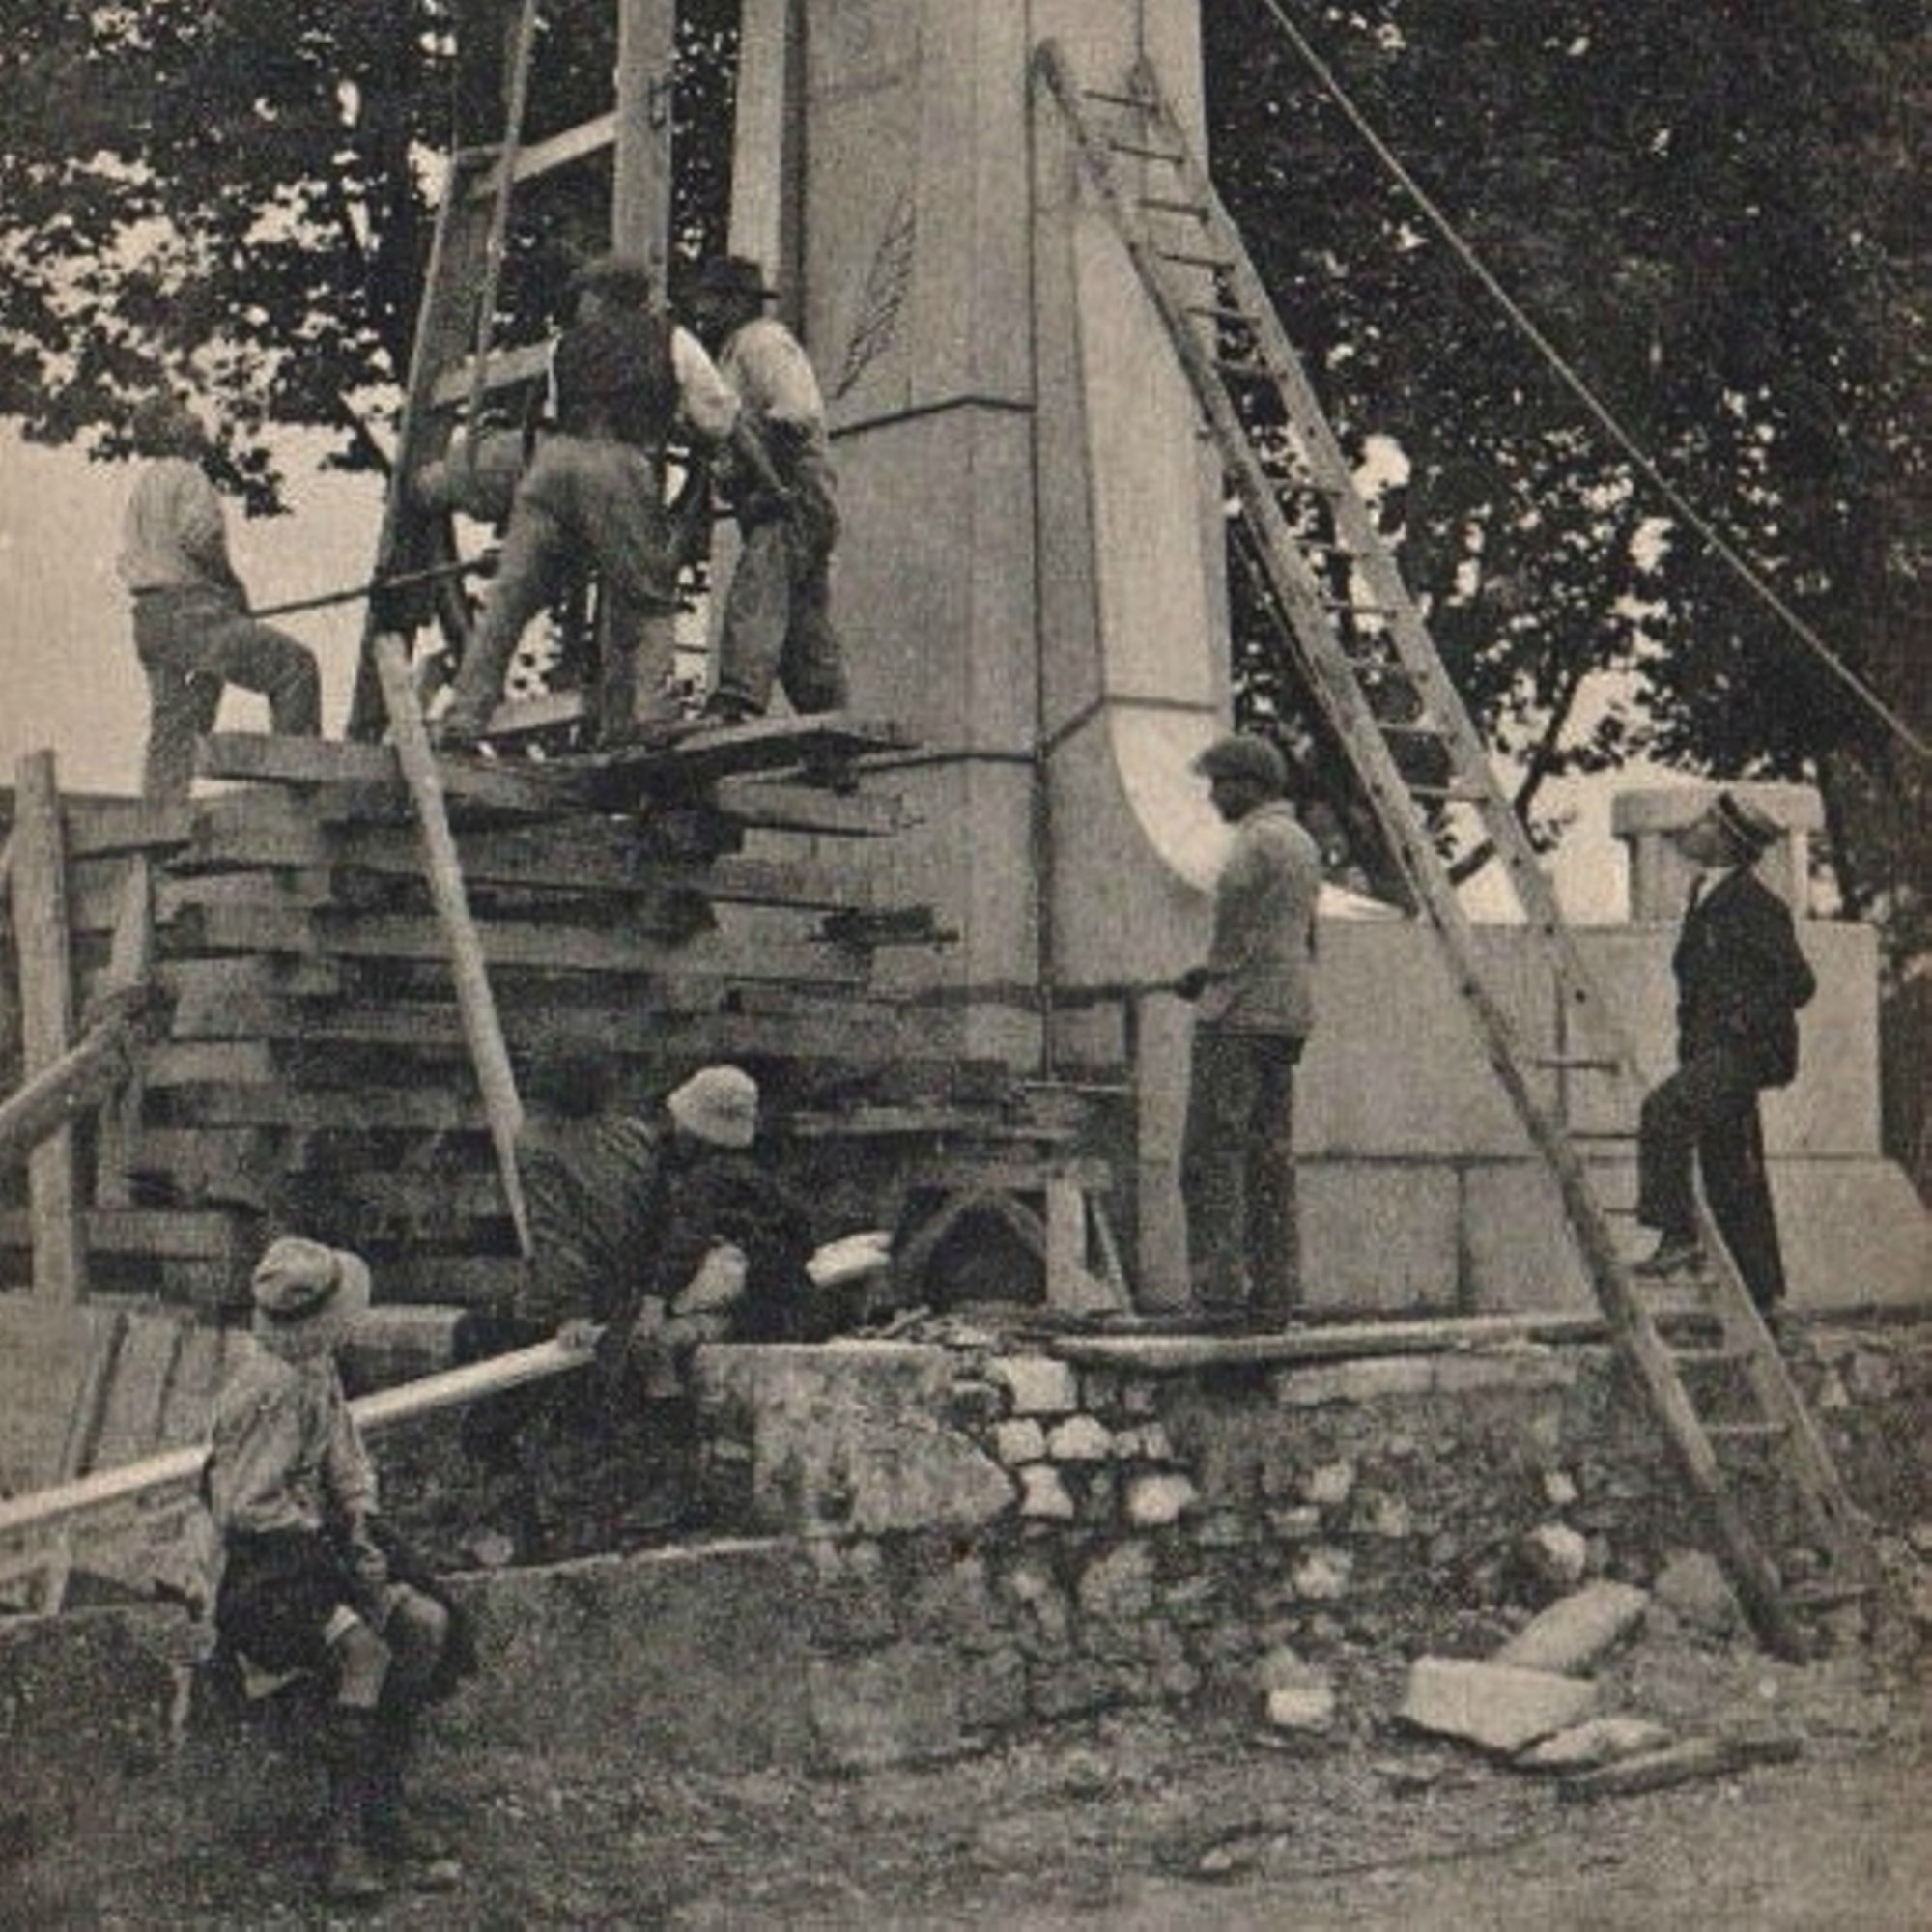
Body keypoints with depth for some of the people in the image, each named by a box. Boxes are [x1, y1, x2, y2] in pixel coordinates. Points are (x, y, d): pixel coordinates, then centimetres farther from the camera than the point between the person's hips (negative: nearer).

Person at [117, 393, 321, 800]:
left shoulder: (141, 485, 25)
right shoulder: (186, 476, -4)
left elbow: (128, 563, 25)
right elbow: (199, 536, -20)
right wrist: (232, 583, -6)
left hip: (149, 617, 10)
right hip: (190, 611, -10)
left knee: (171, 730, 9)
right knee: (294, 664, -10)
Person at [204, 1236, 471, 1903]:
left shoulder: (318, 1371, 8)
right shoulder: (265, 1386, -19)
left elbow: (346, 1465, 17)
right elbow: (242, 1508, -19)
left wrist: (361, 1528, 0)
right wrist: (322, 1534, -12)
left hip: (316, 1537, 9)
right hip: (261, 1557, -9)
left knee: (428, 1621, -11)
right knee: (363, 1648, -30)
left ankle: (383, 1803, -7)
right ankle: (347, 1832, -24)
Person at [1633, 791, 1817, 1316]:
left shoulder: (1754, 904, -12)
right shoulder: (1704, 896, 16)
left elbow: (1798, 981, -15)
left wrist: (1744, 1020, -17)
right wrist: (1690, 1041, 18)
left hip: (1746, 1050, -10)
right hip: (1712, 1053, 10)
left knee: (1664, 1111, -27)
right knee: (1730, 1173, 10)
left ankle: (1678, 1235, -23)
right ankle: (1760, 1291, 16)